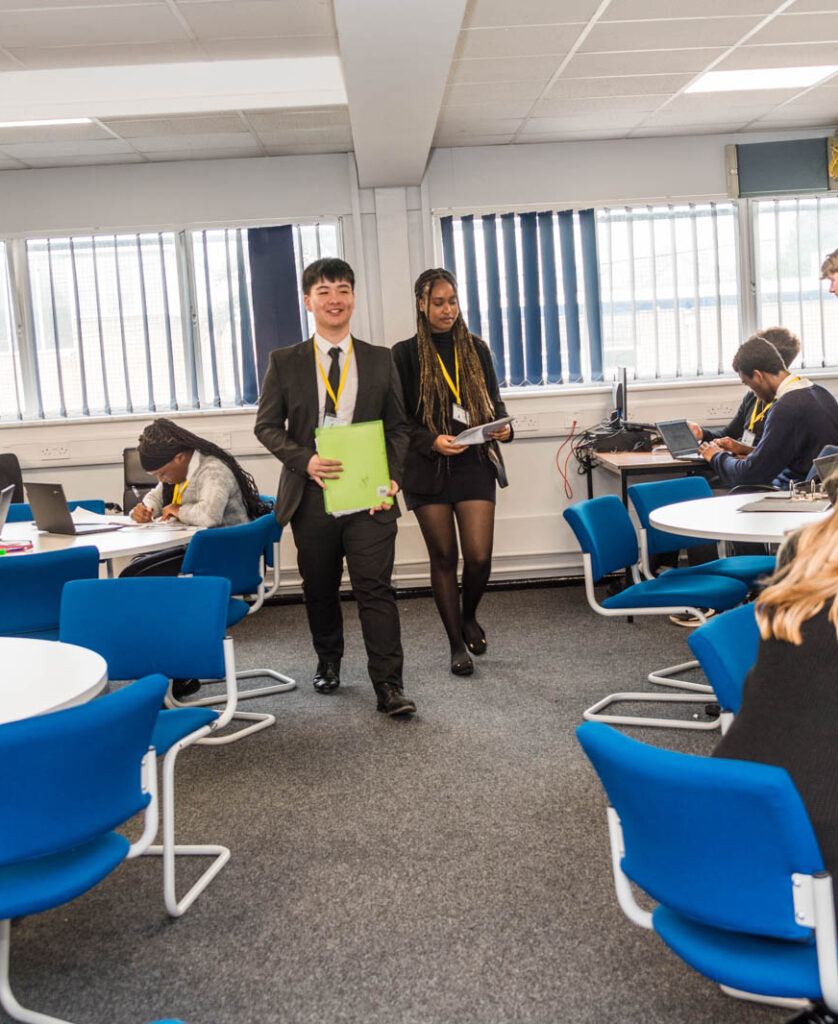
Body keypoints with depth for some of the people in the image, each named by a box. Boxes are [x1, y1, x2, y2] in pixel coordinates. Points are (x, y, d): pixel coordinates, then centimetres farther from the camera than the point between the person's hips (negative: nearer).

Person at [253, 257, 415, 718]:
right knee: (319, 589, 14)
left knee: (375, 587, -7)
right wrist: (304, 459, -14)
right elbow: (267, 425, 4)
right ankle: (328, 662, 36)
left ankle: (388, 685, -3)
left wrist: (392, 476, -7)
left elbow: (398, 426, 10)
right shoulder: (285, 362, 6)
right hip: (312, 495, 1)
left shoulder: (379, 360, 8)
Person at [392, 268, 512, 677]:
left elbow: (495, 400, 16)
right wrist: (432, 441, -18)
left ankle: (469, 616, 26)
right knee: (443, 557, 6)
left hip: (475, 463, 2)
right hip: (429, 469, -2)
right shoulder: (405, 354, 0)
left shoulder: (476, 348, 10)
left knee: (479, 556, -5)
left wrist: (504, 427, -5)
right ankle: (457, 644, 19)